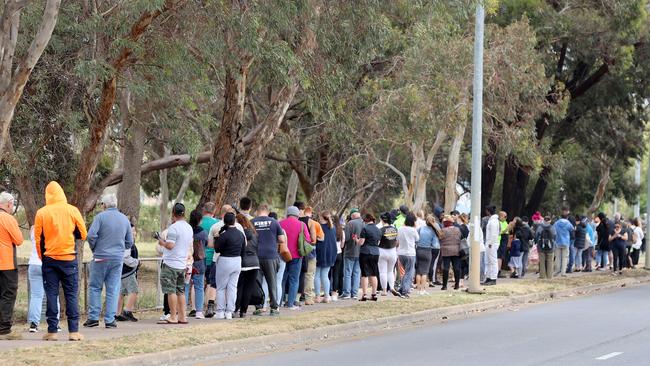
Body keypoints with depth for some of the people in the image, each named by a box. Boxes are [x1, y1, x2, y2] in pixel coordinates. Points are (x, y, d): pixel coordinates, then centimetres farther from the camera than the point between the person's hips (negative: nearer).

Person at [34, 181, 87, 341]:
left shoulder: (41, 213, -3)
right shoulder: (72, 211, -3)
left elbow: (38, 238, 1)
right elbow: (82, 234, 3)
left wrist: (42, 257, 13)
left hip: (49, 258, 0)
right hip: (69, 259, 0)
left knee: (51, 294, 4)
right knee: (71, 295, 3)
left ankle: (52, 331, 1)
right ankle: (73, 331, -2)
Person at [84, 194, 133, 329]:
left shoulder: (101, 217, -6)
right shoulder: (125, 219, 8)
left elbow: (91, 235, -14)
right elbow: (130, 242, 11)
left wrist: (94, 248, 3)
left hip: (101, 257, -3)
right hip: (118, 258, 3)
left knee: (95, 287, 6)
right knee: (113, 289, 5)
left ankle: (93, 317, 2)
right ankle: (110, 319, 3)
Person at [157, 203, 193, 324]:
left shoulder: (173, 228, -15)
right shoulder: (189, 228, 12)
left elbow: (170, 245, -21)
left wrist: (162, 242, -3)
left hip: (171, 264, -8)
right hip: (182, 264, 8)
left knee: (171, 291, -5)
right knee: (180, 291, 12)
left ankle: (173, 317, -6)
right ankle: (182, 317, 12)